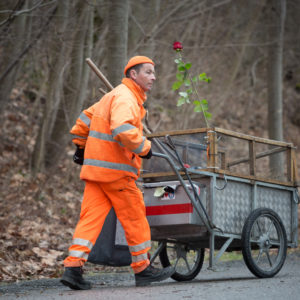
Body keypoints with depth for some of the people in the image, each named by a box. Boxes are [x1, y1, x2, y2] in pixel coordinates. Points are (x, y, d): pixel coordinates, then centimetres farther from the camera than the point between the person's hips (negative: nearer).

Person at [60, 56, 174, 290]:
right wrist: (144, 147, -16)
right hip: (115, 169, -9)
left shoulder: (113, 96, 21)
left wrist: (80, 146, 39)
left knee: (90, 217, 2)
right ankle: (143, 269, 13)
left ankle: (73, 267, -8)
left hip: (95, 167, 9)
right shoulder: (126, 98, -12)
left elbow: (85, 119, 30)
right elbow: (123, 130, -29)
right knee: (135, 218, 3)